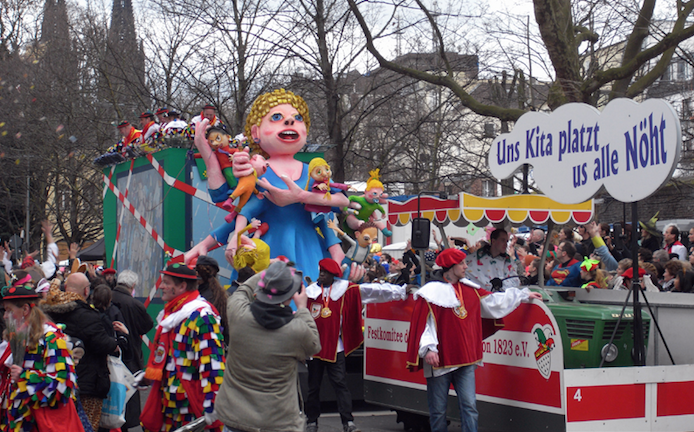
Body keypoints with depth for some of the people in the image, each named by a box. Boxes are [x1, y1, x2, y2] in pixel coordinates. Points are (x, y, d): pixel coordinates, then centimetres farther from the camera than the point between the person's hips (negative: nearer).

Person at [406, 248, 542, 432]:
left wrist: (524, 295, 27)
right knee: (438, 410, 3)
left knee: (469, 406, -3)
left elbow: (495, 301, 22)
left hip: (464, 361, 5)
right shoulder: (432, 292, -7)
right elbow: (423, 322, -12)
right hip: (439, 360, -5)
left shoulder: (470, 290, 11)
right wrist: (428, 348, -25)